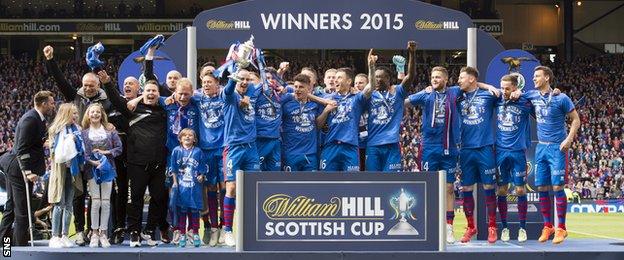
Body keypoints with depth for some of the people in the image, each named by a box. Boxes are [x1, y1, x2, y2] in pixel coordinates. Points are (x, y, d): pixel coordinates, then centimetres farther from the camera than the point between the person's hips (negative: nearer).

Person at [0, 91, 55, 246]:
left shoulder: (37, 118, 12)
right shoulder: (30, 119, -18)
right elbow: (22, 148, -22)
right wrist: (28, 172, -26)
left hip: (15, 167, 10)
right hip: (20, 169, -10)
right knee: (22, 210, -5)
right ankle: (20, 244, 0)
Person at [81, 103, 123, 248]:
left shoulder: (110, 130, 6)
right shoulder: (84, 133, 3)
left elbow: (119, 148, 5)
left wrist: (106, 152, -8)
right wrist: (92, 161, -16)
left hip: (107, 169, 1)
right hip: (92, 169, -1)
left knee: (106, 202, 1)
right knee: (95, 202, -4)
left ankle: (103, 233, 8)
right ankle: (94, 233, 5)